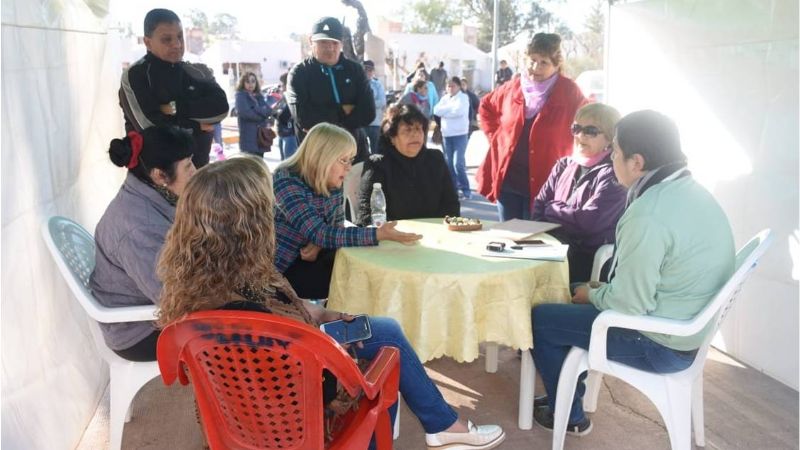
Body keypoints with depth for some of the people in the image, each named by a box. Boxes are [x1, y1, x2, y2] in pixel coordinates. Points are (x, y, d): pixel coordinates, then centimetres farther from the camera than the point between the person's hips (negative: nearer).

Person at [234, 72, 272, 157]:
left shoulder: (259, 96, 16)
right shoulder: (240, 95, -2)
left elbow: (268, 110, 3)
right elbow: (245, 112, -16)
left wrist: (257, 109, -14)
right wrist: (261, 115, -6)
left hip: (261, 135, 7)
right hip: (248, 137, -6)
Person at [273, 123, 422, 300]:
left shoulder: (332, 183, -3)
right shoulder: (287, 182, -25)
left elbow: (336, 228, 5)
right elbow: (319, 233, -33)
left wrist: (319, 245, -19)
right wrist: (378, 234, -38)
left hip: (311, 258, 7)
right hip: (281, 270, -7)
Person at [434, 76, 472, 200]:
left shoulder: (463, 97, -3)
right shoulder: (444, 98, 13)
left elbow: (458, 111, -19)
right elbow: (436, 110, -2)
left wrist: (444, 111, -7)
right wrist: (451, 107, -10)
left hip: (460, 134, -6)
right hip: (447, 134, 6)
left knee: (458, 163, -13)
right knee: (449, 163, 9)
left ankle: (465, 190, -7)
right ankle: (453, 188, 20)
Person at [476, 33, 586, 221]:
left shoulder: (569, 92, -7)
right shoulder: (514, 86, 4)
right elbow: (486, 107, 22)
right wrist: (494, 136, 11)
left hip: (542, 185, -3)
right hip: (506, 180, 4)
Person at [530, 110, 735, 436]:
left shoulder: (648, 217, -30)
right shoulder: (691, 190, 1)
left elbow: (629, 304, -24)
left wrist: (592, 294, -5)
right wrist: (598, 290, 9)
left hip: (660, 344, -9)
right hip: (689, 325, 9)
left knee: (540, 319, 4)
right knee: (574, 303, 24)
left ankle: (569, 416, 22)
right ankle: (570, 394, 35)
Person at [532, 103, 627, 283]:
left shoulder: (614, 175, -9)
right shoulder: (563, 165, 12)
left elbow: (590, 222, -18)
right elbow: (539, 206, 6)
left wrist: (552, 209, -3)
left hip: (591, 259, -6)